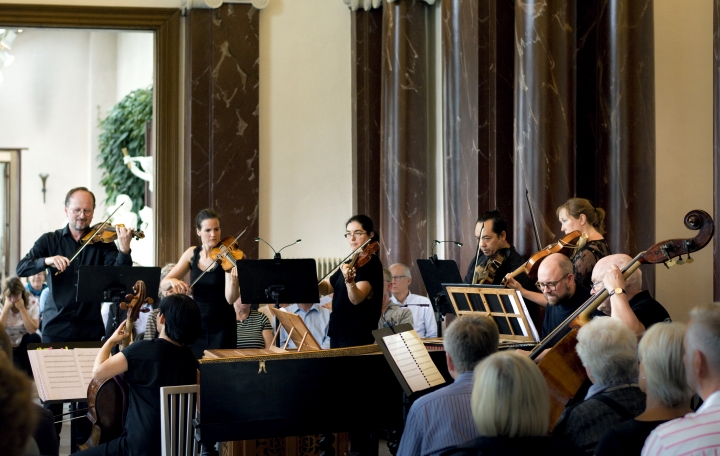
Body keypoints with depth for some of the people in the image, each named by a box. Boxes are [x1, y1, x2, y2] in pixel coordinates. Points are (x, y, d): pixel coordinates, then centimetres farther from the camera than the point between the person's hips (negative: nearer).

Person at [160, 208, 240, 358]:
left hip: (222, 327, -3)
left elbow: (230, 299, -18)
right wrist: (173, 281, -21)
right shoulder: (192, 254, 2)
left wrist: (234, 278, -37)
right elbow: (163, 284, 0)